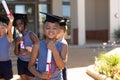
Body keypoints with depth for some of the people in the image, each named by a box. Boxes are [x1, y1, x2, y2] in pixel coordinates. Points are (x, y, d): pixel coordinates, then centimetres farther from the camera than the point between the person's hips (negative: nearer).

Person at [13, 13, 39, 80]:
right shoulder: (17, 38, 6)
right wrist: (17, 44, -11)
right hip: (21, 62, 6)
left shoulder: (31, 34, -12)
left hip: (30, 62, -6)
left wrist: (28, 52, -25)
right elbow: (16, 53, 5)